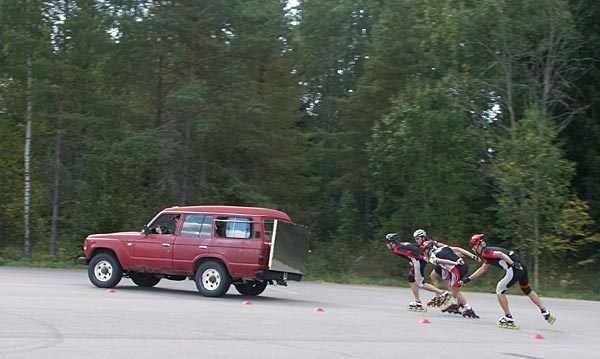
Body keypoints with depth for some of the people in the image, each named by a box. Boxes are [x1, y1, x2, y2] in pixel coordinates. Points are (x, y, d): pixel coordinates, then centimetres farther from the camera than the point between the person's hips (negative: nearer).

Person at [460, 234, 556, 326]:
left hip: (514, 269, -9)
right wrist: (468, 279, 38)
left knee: (500, 290, 5)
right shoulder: (488, 253, 26)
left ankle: (509, 319, 10)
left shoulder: (485, 253, -2)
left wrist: (513, 264, -27)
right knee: (528, 291, 23)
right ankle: (545, 312, 26)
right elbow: (482, 269, 36)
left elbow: (500, 254, -20)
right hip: (521, 267, 9)